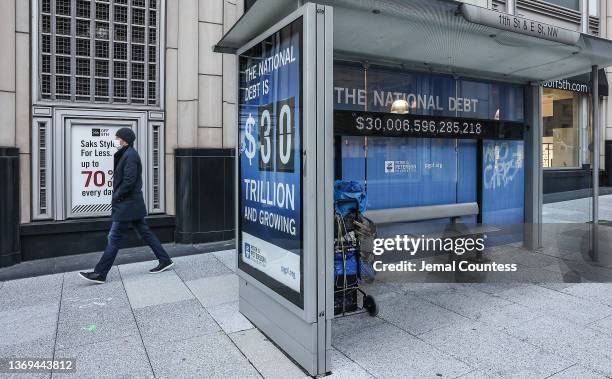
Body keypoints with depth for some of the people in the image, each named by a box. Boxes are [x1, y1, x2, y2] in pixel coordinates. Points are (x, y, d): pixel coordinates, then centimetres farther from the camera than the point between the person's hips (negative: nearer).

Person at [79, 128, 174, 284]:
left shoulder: (129, 155, -16)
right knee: (145, 232, 13)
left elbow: (129, 181, -23)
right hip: (133, 204, 10)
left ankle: (100, 274, 5)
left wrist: (116, 196, -12)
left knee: (114, 238, -3)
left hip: (127, 205, -10)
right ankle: (165, 260, 17)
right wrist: (117, 196, 8)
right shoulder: (127, 154, 15)